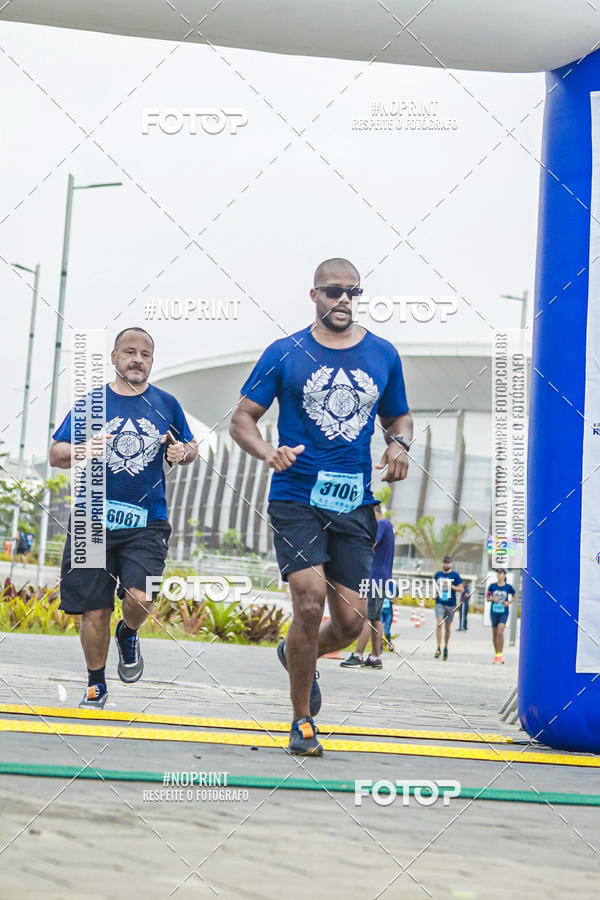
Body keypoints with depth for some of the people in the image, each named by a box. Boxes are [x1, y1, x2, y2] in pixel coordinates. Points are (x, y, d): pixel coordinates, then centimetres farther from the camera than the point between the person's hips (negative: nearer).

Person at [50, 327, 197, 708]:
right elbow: (55, 454, 5)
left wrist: (183, 452, -5)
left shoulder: (166, 404, 7)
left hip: (147, 523, 0)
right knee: (95, 611, 2)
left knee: (140, 597, -18)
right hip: (93, 519, 0)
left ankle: (128, 634, 18)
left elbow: (191, 447, 19)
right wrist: (80, 451, -18)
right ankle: (96, 687, 22)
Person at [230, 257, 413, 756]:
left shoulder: (383, 355, 10)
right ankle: (302, 720, 2)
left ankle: (297, 655, 36)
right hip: (296, 497, -3)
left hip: (355, 504, 3)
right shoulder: (285, 354, 1)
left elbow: (399, 417, 21)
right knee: (310, 602, -17)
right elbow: (242, 419, 2)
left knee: (351, 621, 0)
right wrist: (268, 452, -19)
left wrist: (399, 443, -3)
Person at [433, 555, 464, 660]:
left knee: (448, 626, 8)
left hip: (451, 604, -1)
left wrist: (451, 586, -14)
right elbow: (434, 586, 22)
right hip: (439, 603, 1)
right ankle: (438, 648, -17)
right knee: (439, 623, -16)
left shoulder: (455, 575, 0)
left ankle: (445, 648, 24)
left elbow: (461, 589, 0)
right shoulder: (438, 574, 8)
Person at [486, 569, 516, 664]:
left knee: (500, 632, -20)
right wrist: (492, 599, -12)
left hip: (504, 613, -3)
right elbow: (487, 597, 10)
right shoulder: (492, 586, 2)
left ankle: (500, 654, -10)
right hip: (494, 612, 3)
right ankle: (496, 655, 22)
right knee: (494, 634, 8)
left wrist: (509, 602, -7)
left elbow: (514, 597, 11)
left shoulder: (508, 587, -1)